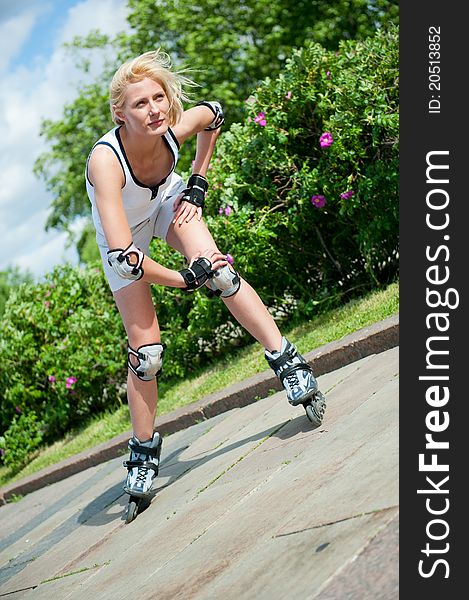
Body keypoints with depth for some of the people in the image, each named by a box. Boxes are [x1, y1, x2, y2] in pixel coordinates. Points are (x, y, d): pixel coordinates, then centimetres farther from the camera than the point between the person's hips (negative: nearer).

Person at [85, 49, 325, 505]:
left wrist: (198, 184, -4)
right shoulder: (105, 160, -41)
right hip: (123, 234, -3)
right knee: (144, 350, -5)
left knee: (218, 270, -26)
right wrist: (184, 280, -33)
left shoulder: (177, 126, -29)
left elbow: (213, 113, -1)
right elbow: (122, 254, -44)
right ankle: (143, 451, 12)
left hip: (166, 202, 3)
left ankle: (288, 363, -17)